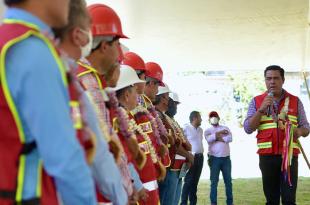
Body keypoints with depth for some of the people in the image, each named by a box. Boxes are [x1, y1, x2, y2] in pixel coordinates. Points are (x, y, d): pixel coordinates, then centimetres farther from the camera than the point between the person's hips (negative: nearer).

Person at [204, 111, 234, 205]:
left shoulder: (225, 128, 12)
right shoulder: (207, 131, 7)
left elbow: (230, 138, -7)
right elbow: (209, 139, -16)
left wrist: (218, 138, -8)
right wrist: (221, 132, -10)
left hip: (226, 158, 2)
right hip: (214, 159, -2)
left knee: (228, 181, 5)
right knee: (214, 181, -2)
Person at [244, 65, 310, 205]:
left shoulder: (295, 101, 9)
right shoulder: (256, 101, 8)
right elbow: (248, 129, -1)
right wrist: (261, 109, -12)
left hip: (289, 155, 0)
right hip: (267, 156, 1)